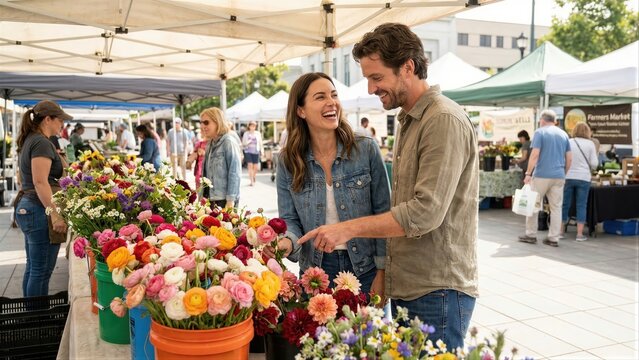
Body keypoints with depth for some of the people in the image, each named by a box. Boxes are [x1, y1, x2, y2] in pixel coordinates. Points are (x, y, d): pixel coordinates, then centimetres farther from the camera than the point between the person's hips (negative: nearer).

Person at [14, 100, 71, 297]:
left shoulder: (29, 140, 16)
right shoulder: (42, 142, -14)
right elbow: (40, 182, -22)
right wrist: (54, 214, -24)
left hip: (26, 207, 10)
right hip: (39, 210, -10)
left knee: (32, 268, 17)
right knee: (41, 271, -4)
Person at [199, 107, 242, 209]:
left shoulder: (228, 142, -9)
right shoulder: (209, 144, 13)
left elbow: (234, 174, -13)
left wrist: (230, 201, -16)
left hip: (224, 200, -7)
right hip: (210, 199, 7)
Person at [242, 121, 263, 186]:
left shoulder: (258, 133, 8)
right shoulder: (246, 133, 4)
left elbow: (260, 143, 11)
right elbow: (243, 143, 6)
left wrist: (262, 151, 3)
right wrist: (248, 142, -13)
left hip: (256, 151, 2)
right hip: (248, 151, -1)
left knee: (256, 167, 0)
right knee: (250, 165, -10)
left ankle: (253, 177, 30)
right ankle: (251, 181, -6)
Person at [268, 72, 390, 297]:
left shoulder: (366, 149, -8)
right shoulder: (288, 161, -3)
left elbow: (383, 214, -5)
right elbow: (290, 219, 2)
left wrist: (382, 272, -8)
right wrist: (288, 242, -21)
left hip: (365, 269, -1)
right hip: (315, 270, 1)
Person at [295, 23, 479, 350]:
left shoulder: (444, 121, -16)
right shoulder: (408, 121, 14)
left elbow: (426, 212, -24)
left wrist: (350, 229, -20)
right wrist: (384, 273, 11)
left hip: (437, 291, -9)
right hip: (405, 288, 9)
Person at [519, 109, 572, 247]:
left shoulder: (540, 132, -3)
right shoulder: (564, 134, 12)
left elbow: (535, 154, -13)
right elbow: (569, 158, 11)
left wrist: (528, 173, -10)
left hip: (541, 175, -5)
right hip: (559, 176, 5)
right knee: (556, 207, 6)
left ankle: (531, 235, 10)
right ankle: (554, 238, 7)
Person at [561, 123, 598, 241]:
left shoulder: (568, 142, 1)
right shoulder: (590, 144, 0)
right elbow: (594, 163, -1)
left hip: (568, 177, 1)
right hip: (583, 178, -1)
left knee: (565, 204, 8)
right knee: (581, 205, 4)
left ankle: (560, 231, 13)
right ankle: (580, 234, 3)